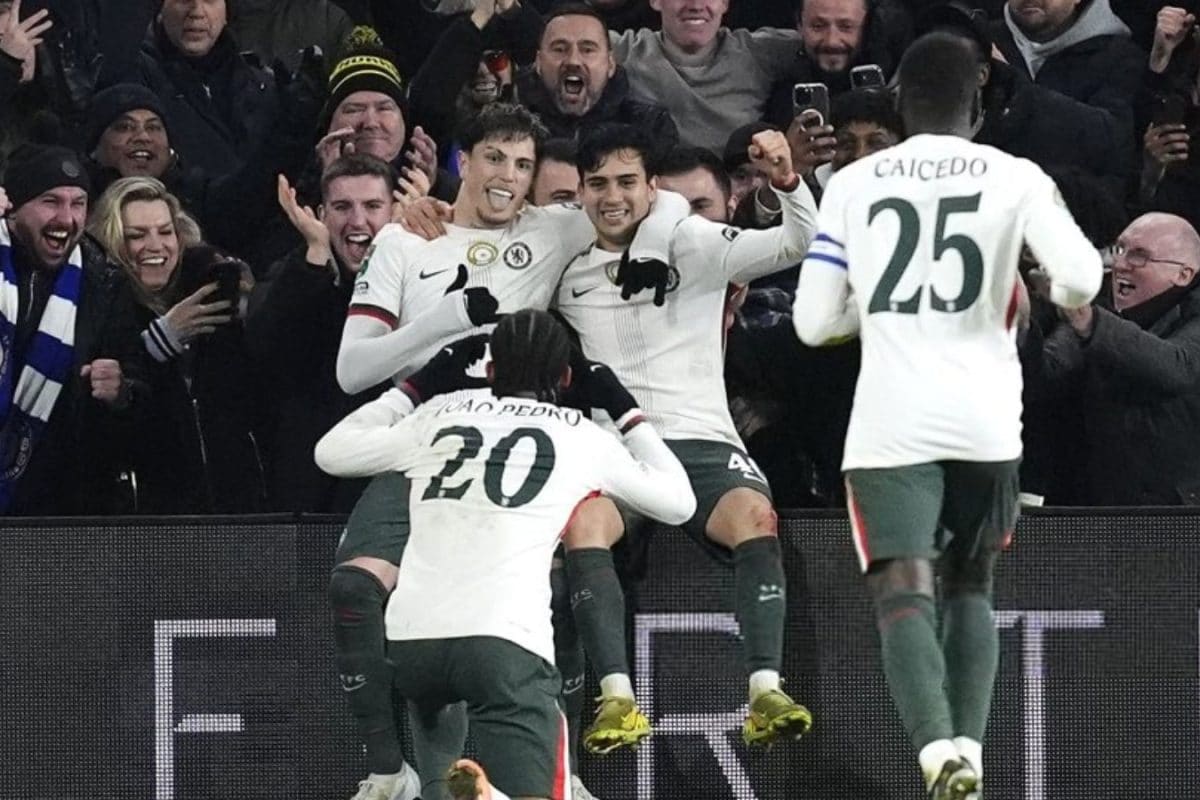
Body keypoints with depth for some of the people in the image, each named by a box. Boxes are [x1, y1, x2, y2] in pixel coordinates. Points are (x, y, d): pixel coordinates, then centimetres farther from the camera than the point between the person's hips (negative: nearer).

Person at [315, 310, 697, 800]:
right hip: (504, 642, -4)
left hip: (409, 637, 4)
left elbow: (330, 452, 32)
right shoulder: (583, 438, 15)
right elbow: (678, 502, 29)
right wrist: (627, 411, 40)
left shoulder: (441, 414, 20)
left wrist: (417, 388, 41)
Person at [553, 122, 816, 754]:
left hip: (701, 441, -1)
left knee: (755, 517, -34)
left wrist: (786, 180, -22)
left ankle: (766, 691, -39)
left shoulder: (694, 246, 7)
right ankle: (617, 697, -38)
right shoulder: (569, 275, 15)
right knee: (581, 523, -33)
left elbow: (800, 246, -3)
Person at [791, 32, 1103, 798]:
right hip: (986, 419, 1)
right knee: (971, 585, 21)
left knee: (905, 594, -9)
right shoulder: (1015, 179, 4)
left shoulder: (852, 185, 7)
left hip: (891, 421, -1)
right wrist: (1061, 293, 15)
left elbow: (814, 322, 7)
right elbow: (1080, 279, -9)